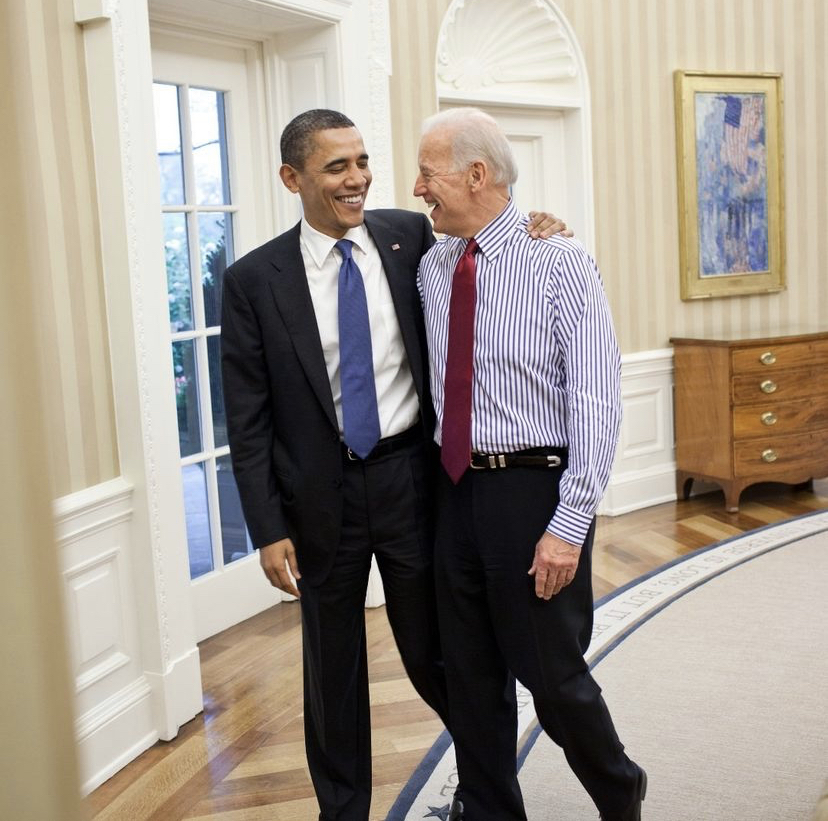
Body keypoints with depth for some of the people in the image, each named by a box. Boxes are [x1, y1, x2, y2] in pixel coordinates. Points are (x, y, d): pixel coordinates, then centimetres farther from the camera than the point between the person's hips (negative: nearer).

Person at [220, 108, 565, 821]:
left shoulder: (410, 236, -1)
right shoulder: (255, 280, -5)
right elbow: (248, 420, -4)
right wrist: (269, 529, -7)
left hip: (412, 480, 1)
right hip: (320, 494, 0)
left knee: (432, 651, 12)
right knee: (333, 668, 14)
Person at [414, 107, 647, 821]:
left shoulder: (559, 263, -11)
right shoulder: (431, 267, 7)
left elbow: (596, 401, -15)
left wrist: (569, 526, -19)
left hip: (534, 489, -5)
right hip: (457, 488, 6)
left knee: (551, 673, 5)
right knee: (470, 674, 14)